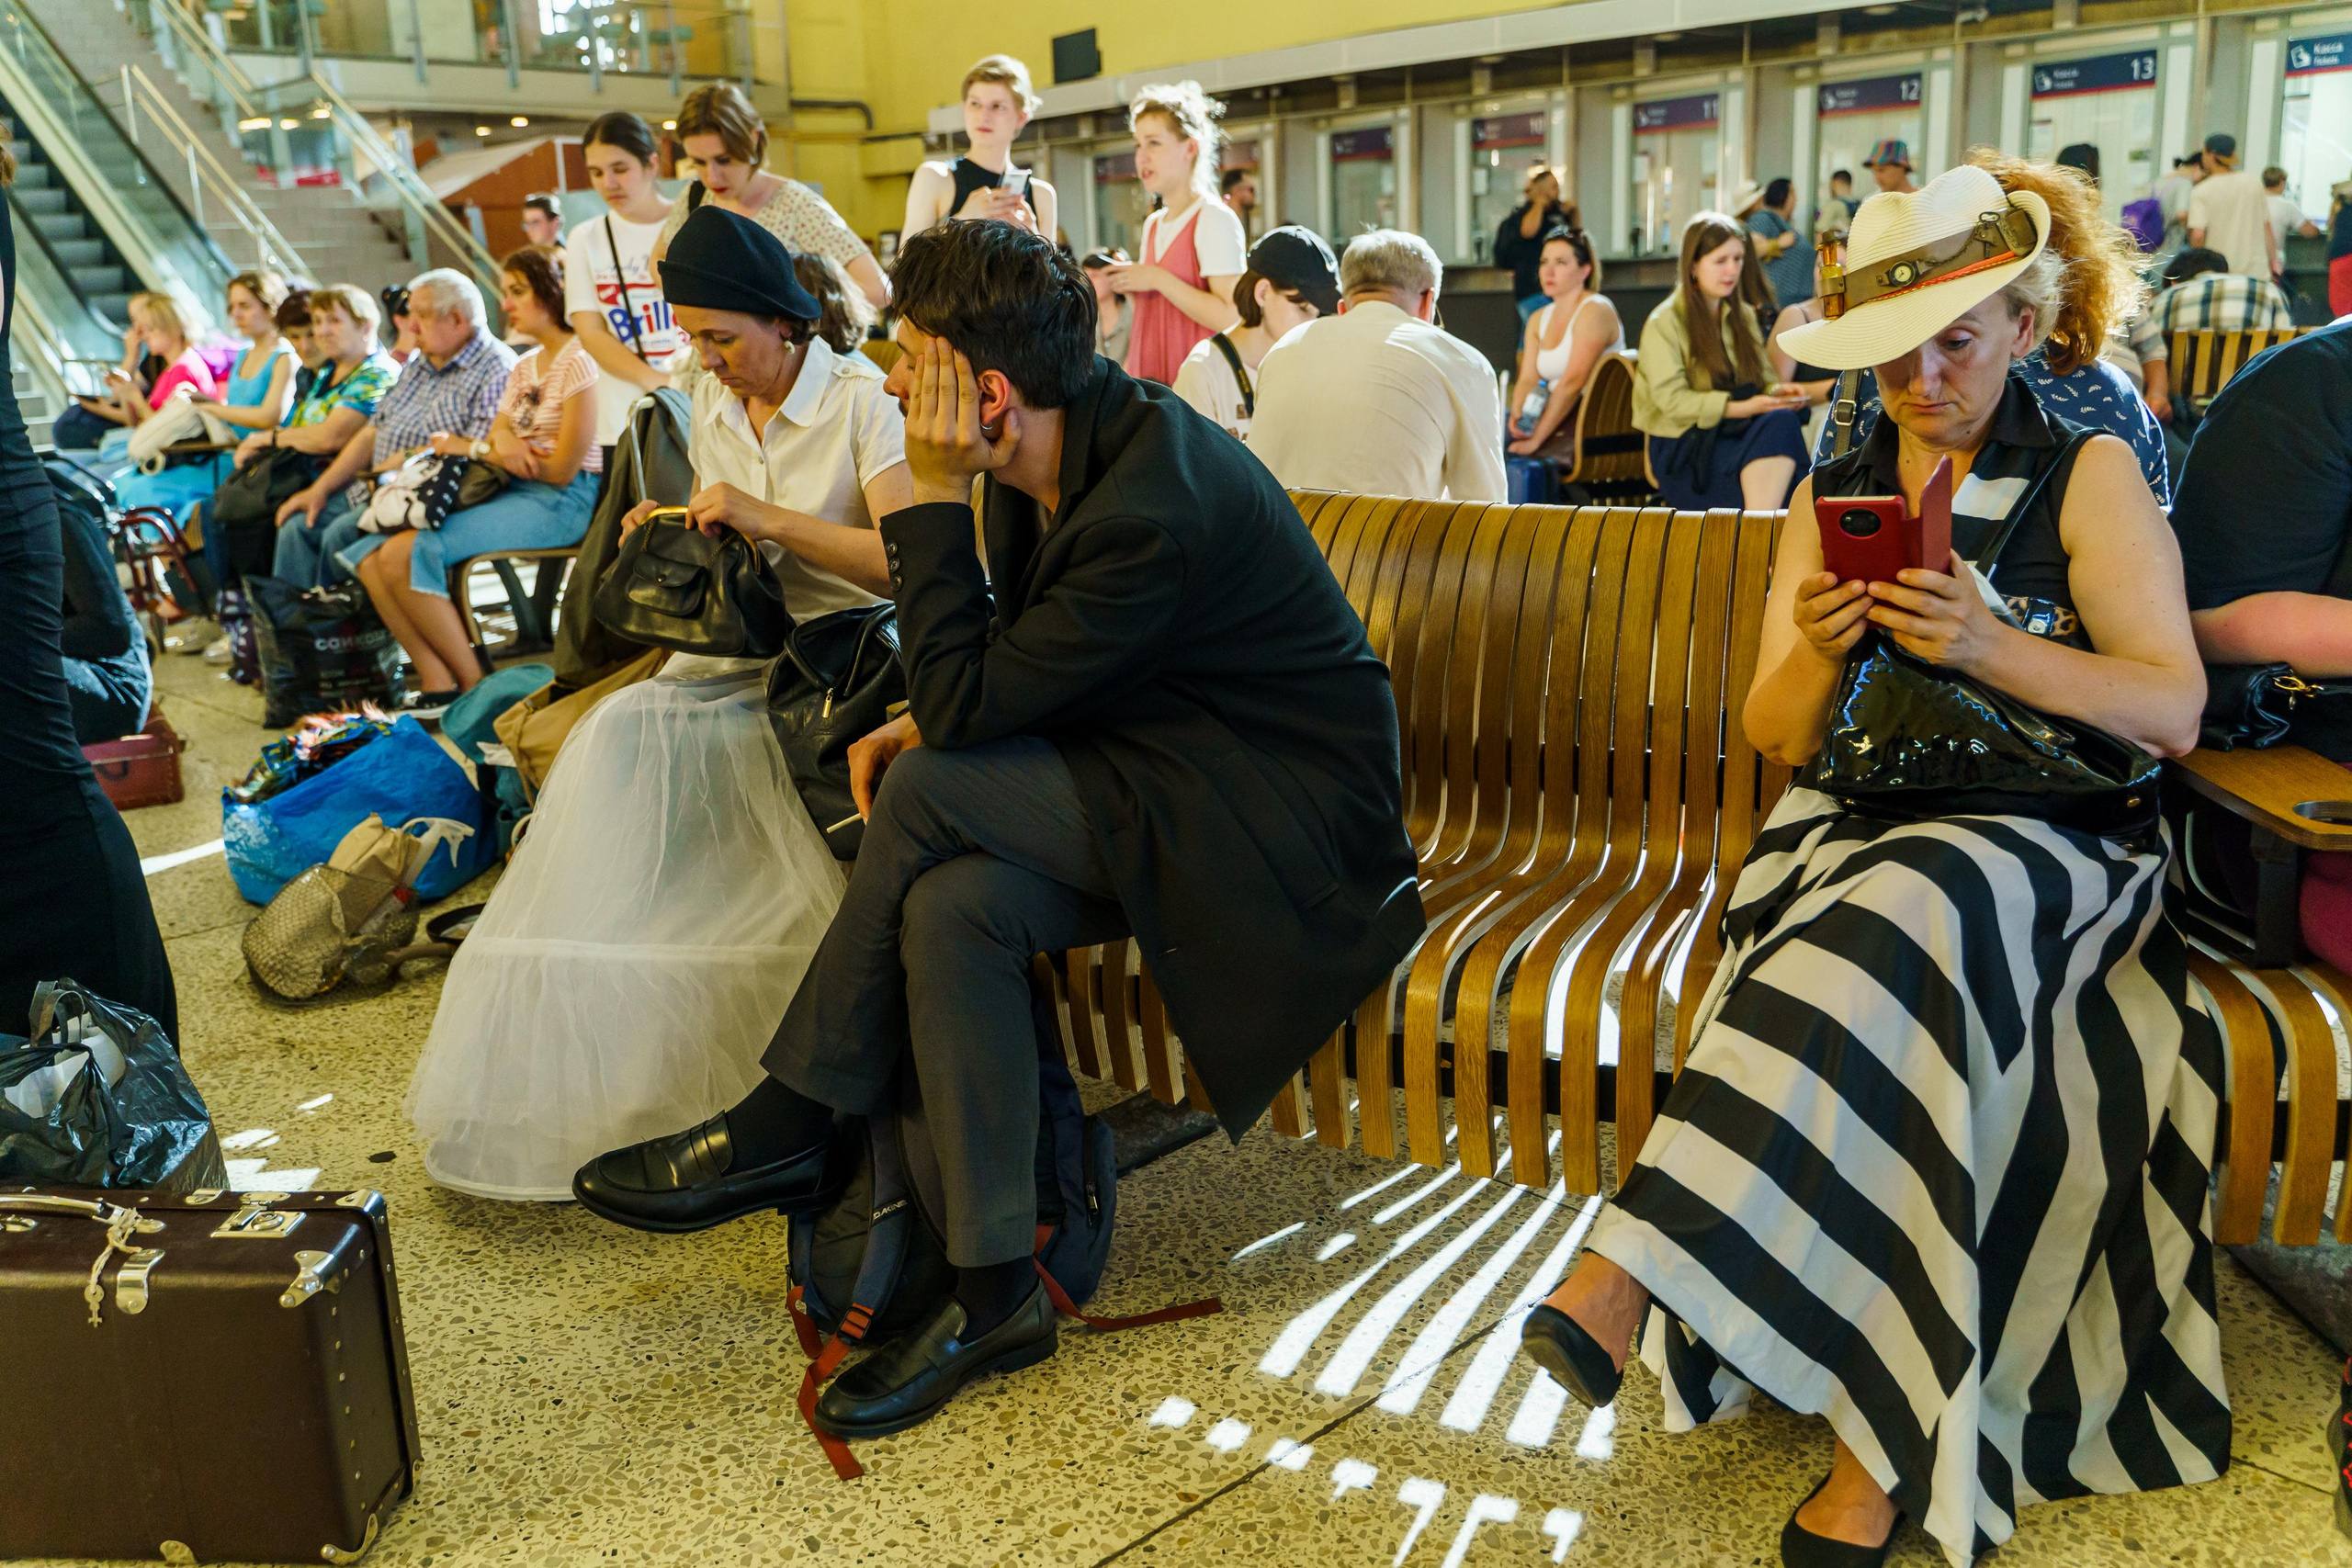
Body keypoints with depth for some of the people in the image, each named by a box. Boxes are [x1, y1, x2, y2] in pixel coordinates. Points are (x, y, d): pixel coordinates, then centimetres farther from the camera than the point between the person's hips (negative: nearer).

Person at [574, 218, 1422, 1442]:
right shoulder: (1073, 446, 2)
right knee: (948, 905, -17)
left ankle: (789, 1124, -6)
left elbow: (966, 705, -25)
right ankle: (994, 1290, -8)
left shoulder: (1156, 511, -28)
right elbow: (1005, 672, 15)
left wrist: (937, 496, -22)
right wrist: (929, 722, -4)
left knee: (931, 793, -24)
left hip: (1283, 821, -9)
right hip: (1164, 788, 9)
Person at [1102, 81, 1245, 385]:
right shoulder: (1152, 225, 16)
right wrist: (1129, 289, 4)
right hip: (1149, 380, 6)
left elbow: (1230, 318, -18)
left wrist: (1158, 279, -15)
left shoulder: (1215, 220, -7)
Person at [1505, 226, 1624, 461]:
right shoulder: (1538, 320, 17)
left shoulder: (1595, 310, -9)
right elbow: (1527, 379, 7)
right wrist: (1517, 416, -16)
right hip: (1555, 414, 7)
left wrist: (1536, 439, -24)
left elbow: (1573, 382, -18)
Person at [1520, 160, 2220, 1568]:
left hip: (2043, 834, -3)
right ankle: (1891, 1429, -26)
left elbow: (2175, 712, -4)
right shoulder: (1832, 494, 17)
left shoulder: (2089, 474, 6)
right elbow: (1775, 736, 13)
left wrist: (1987, 643, -20)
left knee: (1897, 916, -36)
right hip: (1852, 826, 3)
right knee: (1890, 1007, -31)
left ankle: (1630, 1272, -36)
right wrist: (1818, 648, -10)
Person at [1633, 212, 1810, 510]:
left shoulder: (1743, 315, 20)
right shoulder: (1664, 323, -3)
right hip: (1683, 446, -6)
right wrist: (1739, 408, -20)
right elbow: (1671, 399, -12)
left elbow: (1761, 374, 21)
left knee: (1782, 421, -31)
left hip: (1733, 429, 6)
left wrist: (1776, 391, -5)